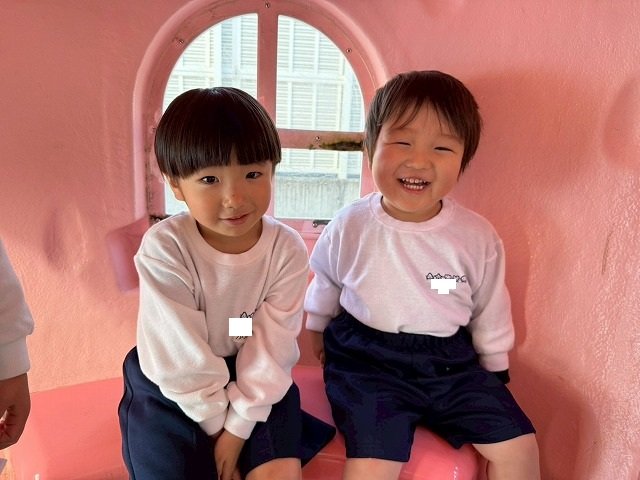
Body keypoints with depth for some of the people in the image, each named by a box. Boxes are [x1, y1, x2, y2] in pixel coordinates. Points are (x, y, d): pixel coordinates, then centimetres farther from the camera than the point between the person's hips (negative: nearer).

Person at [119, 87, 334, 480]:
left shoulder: (287, 249, -16)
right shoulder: (163, 249, -22)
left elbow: (271, 351, -13)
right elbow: (181, 358, -17)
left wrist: (237, 429, -13)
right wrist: (217, 425, -10)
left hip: (257, 385, 2)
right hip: (173, 390, -1)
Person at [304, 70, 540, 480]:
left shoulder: (478, 237, -8)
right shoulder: (350, 227, -11)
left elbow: (490, 314, 8)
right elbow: (325, 286, 8)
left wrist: (495, 371, 16)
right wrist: (319, 333, 20)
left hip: (451, 361, 3)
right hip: (367, 359, -2)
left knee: (518, 446, 2)